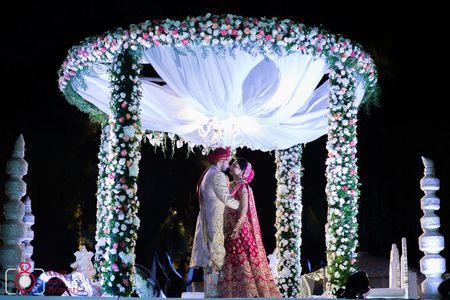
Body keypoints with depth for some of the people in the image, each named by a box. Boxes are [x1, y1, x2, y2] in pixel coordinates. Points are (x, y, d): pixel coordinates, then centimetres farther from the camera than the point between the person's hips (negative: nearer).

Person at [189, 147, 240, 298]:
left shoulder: (207, 174, 16)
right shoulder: (218, 176, -14)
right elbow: (227, 199, -14)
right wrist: (242, 205, 1)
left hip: (206, 218, 10)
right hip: (214, 219, -10)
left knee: (209, 256, 12)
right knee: (215, 255, -6)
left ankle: (209, 291, 16)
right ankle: (212, 292, -4)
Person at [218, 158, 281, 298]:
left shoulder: (243, 188, -11)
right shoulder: (232, 186, 12)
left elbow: (244, 210, -18)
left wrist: (236, 230, -22)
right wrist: (229, 231, 12)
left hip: (240, 229, -8)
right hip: (231, 230, 8)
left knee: (244, 262, -5)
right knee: (234, 263, 8)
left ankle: (249, 292, -1)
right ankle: (237, 292, 13)